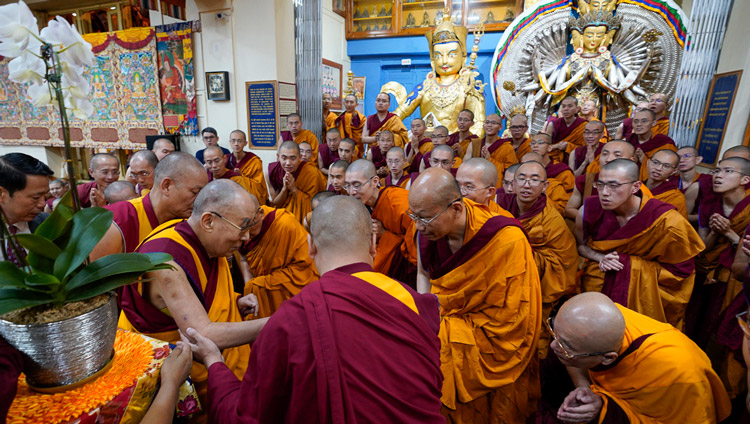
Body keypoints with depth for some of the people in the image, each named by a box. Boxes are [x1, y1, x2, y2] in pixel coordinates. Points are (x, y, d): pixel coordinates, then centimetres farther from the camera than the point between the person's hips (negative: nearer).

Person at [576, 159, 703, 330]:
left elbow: (679, 269, -8)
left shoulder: (667, 221, -21)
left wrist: (626, 262, -16)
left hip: (643, 292, -1)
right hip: (597, 284, 2)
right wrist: (601, 258, -16)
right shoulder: (589, 210, -17)